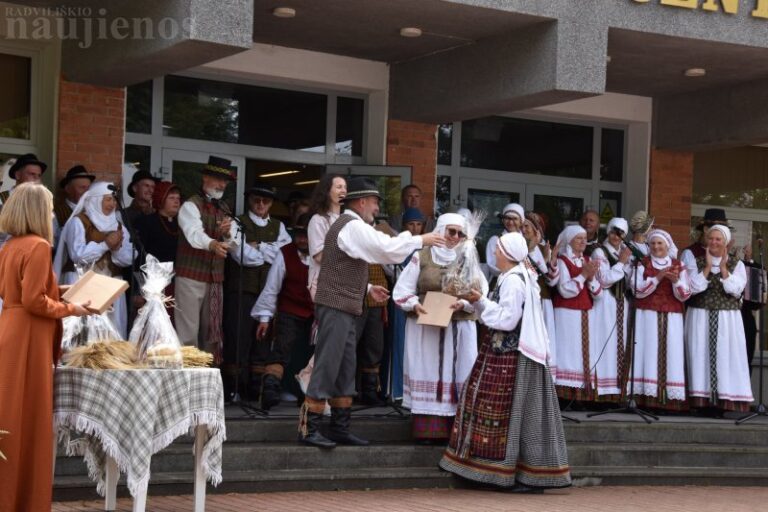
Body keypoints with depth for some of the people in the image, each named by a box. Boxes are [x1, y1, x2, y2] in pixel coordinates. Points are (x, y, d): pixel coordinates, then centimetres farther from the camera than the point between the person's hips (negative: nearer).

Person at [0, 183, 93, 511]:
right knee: (26, 421, -3)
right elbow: (33, 301, -19)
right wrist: (70, 309, -6)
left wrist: (56, 294, 20)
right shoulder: (38, 246, -13)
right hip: (27, 340, -9)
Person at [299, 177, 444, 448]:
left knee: (345, 370, 11)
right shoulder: (353, 226, -13)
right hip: (336, 307, -11)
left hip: (345, 308, 11)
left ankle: (340, 428, 15)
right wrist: (421, 240, -10)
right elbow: (388, 248, -21)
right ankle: (308, 428, -7)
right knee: (327, 367, -9)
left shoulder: (349, 226, 20)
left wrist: (367, 288, 19)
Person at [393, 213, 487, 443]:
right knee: (428, 374, -1)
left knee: (458, 376, 0)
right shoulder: (422, 257, 3)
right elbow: (402, 291, 4)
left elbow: (482, 292, 2)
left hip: (459, 328, 2)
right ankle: (427, 429, 1)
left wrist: (465, 303, -16)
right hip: (425, 327, -2)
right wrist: (414, 304, -15)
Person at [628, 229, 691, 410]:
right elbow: (637, 290, -6)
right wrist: (658, 277, -15)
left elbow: (684, 295, 4)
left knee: (671, 354, -5)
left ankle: (671, 398, -5)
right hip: (647, 315, -1)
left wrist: (676, 280, -14)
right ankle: (649, 398, -10)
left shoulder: (678, 265, 10)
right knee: (649, 353, -9)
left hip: (671, 317, 1)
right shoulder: (642, 264, 7)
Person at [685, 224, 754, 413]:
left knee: (726, 356, -5)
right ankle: (703, 400, -4)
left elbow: (736, 290, -7)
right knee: (701, 355, -5)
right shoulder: (697, 262, 8)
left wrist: (723, 268, -11)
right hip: (700, 318, 0)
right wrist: (708, 267, -11)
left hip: (727, 319, 0)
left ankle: (726, 399, -4)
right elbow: (693, 288, -6)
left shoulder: (736, 265, 7)